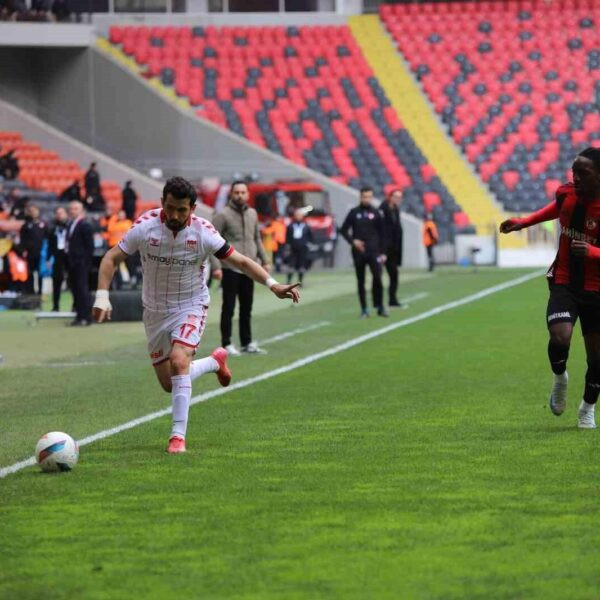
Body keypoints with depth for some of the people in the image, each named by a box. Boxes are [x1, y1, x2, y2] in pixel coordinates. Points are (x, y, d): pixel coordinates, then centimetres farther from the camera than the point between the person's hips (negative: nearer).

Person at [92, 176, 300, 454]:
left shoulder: (203, 233, -18)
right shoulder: (145, 226, -16)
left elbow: (240, 261, -12)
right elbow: (112, 258, -8)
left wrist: (272, 284, -25)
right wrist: (102, 296, -21)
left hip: (190, 308, -3)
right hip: (155, 311, 3)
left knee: (179, 362, -28)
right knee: (168, 383, 7)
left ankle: (178, 435, -23)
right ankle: (215, 361, 36)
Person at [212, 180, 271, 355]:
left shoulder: (252, 214, 11)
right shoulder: (223, 215, -7)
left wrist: (264, 260, 14)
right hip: (231, 268, -6)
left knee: (247, 308, 11)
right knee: (228, 308, -2)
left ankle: (247, 342, 18)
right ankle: (226, 344, 3)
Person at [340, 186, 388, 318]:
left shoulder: (375, 213, 5)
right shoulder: (354, 213, 3)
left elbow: (381, 233, 7)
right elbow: (344, 230, 6)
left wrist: (382, 252, 2)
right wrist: (352, 241, -10)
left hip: (374, 251, -1)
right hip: (358, 252, 1)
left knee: (377, 278, -12)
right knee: (361, 281, 5)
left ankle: (380, 307, -4)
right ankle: (364, 309, 11)